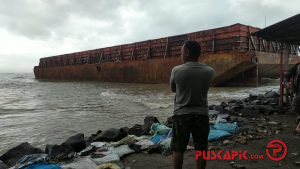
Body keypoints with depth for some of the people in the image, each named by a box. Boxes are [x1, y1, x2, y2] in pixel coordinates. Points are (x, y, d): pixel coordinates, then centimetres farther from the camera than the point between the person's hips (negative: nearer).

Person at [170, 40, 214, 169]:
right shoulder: (209, 71, -4)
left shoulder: (176, 70, -10)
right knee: (201, 149, 11)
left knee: (178, 149, 11)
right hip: (201, 114, 2)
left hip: (181, 114, -1)